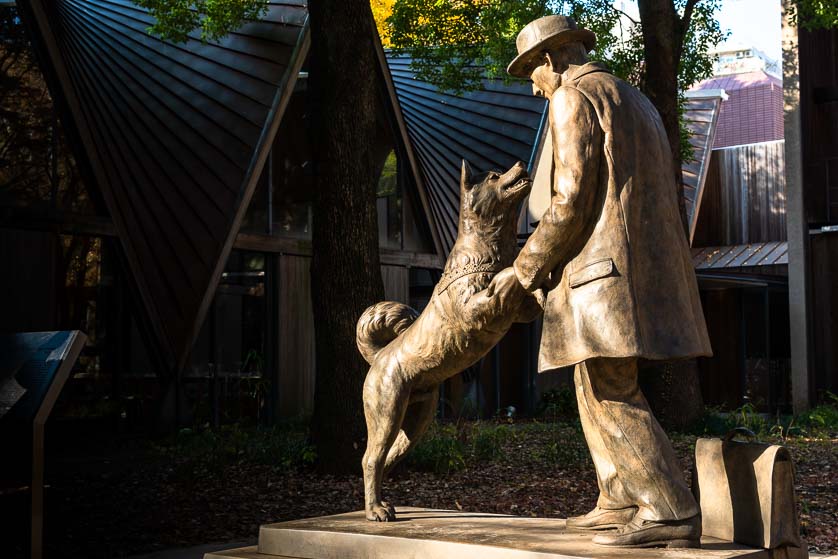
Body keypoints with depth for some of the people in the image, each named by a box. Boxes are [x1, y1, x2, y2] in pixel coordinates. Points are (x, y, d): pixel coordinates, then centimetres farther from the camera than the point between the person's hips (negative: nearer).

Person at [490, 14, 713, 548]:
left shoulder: (574, 97, -4)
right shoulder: (636, 103, 25)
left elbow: (571, 200, -13)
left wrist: (525, 270, -4)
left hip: (605, 267, -10)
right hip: (644, 266, 10)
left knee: (611, 394, -10)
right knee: (597, 388, 15)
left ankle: (670, 513, -14)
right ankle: (621, 503, 15)